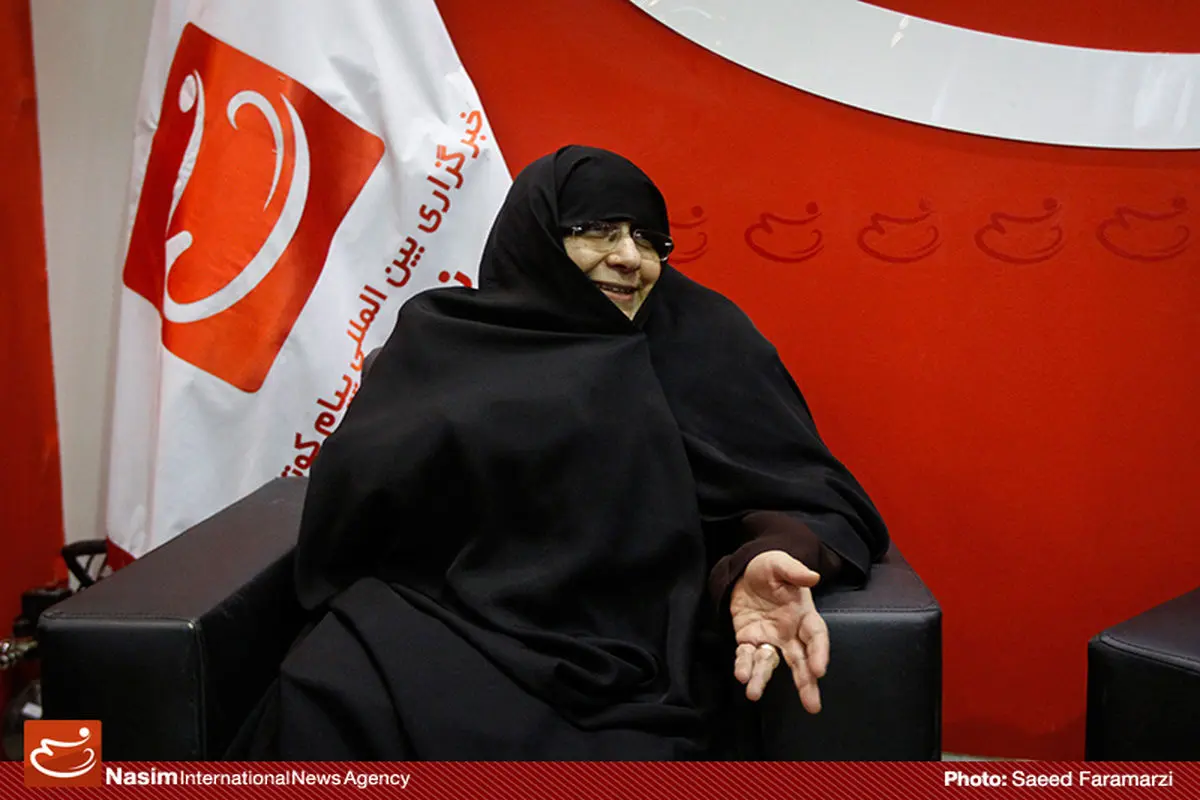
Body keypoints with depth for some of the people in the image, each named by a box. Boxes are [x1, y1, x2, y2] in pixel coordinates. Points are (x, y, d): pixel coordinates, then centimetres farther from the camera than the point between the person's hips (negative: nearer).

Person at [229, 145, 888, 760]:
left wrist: (770, 557, -18)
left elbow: (813, 491, 2)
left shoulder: (700, 337, 9)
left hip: (633, 655, -1)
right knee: (327, 707, -29)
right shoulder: (440, 337, 13)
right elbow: (354, 483, 8)